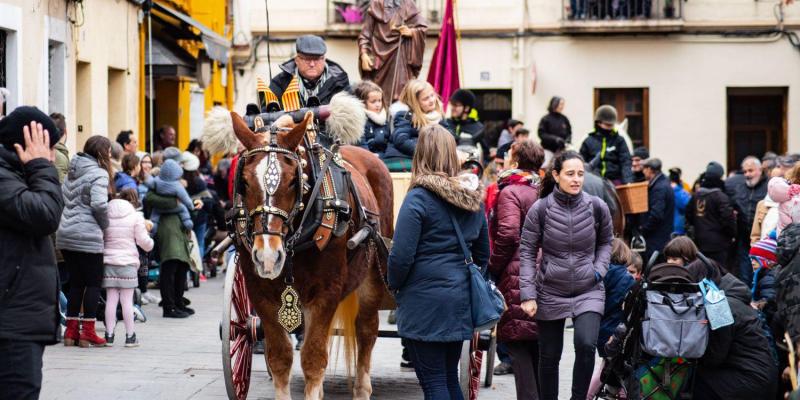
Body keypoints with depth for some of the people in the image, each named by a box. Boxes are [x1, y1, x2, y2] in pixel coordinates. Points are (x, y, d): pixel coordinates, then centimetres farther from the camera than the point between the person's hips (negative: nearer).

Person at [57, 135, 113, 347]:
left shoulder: (72, 172, 14)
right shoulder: (99, 173, -11)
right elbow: (99, 204, -21)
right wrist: (105, 225, -6)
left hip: (65, 236, 7)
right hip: (88, 237, -7)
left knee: (76, 282, 14)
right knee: (93, 283, 3)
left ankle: (71, 331, 14)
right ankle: (88, 333, 2)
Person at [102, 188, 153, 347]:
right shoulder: (136, 217, -2)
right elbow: (144, 241, -2)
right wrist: (150, 244, 19)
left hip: (108, 261, 3)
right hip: (127, 263, -3)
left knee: (111, 299, 5)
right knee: (127, 300, 1)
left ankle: (109, 335, 5)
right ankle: (130, 336, 7)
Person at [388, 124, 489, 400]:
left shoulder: (419, 198, -13)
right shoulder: (472, 198, 8)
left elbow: (401, 256, -16)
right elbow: (483, 254, 17)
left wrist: (394, 284, 1)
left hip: (425, 304, -7)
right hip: (460, 302, 7)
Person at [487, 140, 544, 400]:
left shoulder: (510, 192, -9)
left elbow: (507, 234, -20)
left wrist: (493, 267, -9)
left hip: (516, 275, -7)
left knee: (517, 342, -5)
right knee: (537, 344, 14)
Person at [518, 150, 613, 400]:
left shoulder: (597, 208, -4)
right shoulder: (540, 210, -9)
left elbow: (605, 242, 14)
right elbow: (527, 252, -3)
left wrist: (599, 270, -2)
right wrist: (528, 295, -8)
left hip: (588, 291, 0)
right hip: (550, 292, 0)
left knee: (586, 345, -21)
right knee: (549, 356, 8)